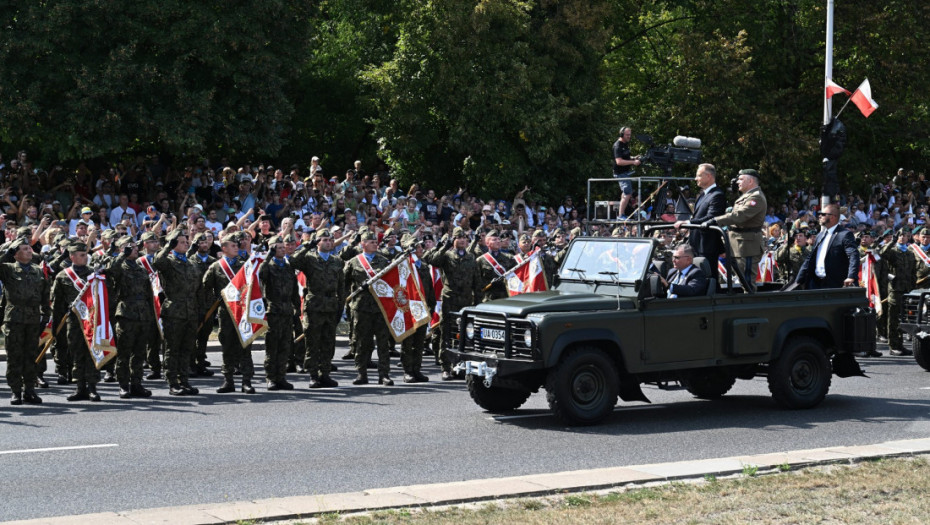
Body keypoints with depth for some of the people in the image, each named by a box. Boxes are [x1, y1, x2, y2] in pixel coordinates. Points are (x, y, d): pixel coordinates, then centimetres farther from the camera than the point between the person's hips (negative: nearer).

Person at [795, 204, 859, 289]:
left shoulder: (845, 235, -7)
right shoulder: (820, 235, 18)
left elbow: (854, 256, -19)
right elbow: (810, 259, 20)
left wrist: (851, 277, -35)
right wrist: (798, 281, 15)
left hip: (835, 285, -7)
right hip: (815, 284, 7)